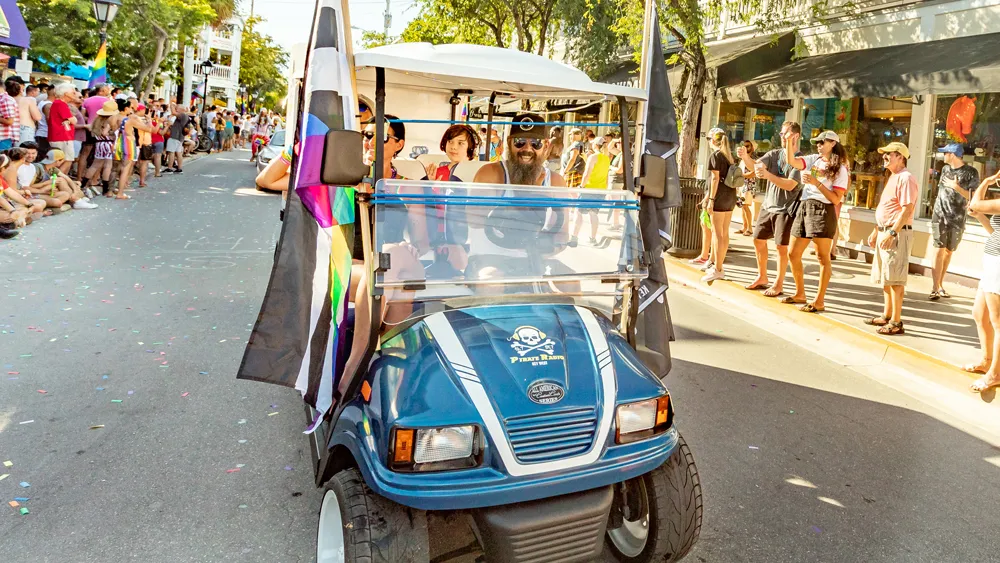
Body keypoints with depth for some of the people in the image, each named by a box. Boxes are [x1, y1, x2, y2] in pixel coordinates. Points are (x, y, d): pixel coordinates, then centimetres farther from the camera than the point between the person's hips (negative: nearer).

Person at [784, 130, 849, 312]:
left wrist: (817, 183, -16)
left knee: (823, 257, -2)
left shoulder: (840, 169, -1)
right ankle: (800, 294, 23)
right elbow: (791, 161, -3)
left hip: (823, 211, -6)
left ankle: (819, 301, 1)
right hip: (804, 209, 6)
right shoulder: (813, 159, 13)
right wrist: (789, 141, -13)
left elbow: (836, 199, -9)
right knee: (793, 255, 9)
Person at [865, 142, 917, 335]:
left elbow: (907, 210, -21)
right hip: (885, 232, 10)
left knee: (895, 279, -8)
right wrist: (876, 231, 21)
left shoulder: (905, 178, -13)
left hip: (897, 233, -10)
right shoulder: (892, 178, 18)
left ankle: (896, 322, -4)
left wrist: (892, 233, -25)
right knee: (885, 278, 14)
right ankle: (887, 316, 23)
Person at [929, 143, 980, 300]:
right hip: (940, 216, 1)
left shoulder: (971, 173, -4)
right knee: (939, 251, -7)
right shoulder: (945, 169, 8)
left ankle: (940, 284, 20)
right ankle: (935, 288, -8)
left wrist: (957, 187, -18)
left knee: (948, 252, 9)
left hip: (957, 219, -1)